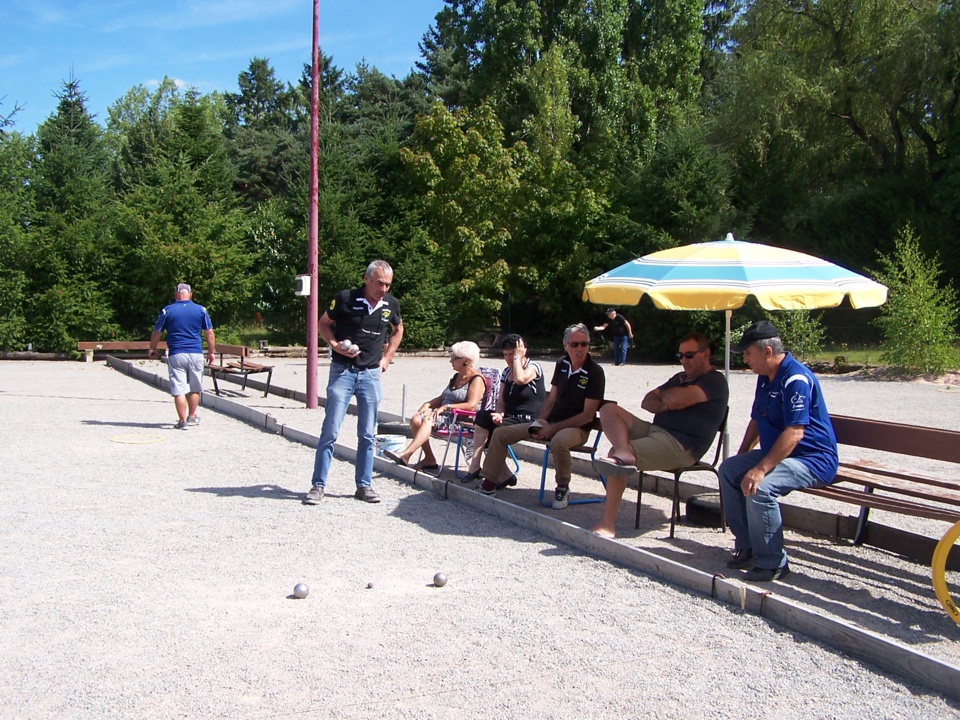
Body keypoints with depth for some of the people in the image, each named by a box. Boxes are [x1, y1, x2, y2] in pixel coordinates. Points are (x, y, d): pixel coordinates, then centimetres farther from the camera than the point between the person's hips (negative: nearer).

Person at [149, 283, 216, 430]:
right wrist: (211, 352, 14)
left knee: (179, 389, 0)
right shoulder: (201, 310, 3)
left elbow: (156, 333, 7)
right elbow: (209, 333, 4)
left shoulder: (167, 311, 1)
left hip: (176, 355, -1)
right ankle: (192, 417, 25)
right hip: (196, 354, 1)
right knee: (195, 388, 16)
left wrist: (152, 349, 23)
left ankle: (182, 421, -3)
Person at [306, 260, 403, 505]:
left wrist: (387, 357, 12)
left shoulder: (391, 305, 2)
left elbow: (398, 330, 22)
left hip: (371, 374, 3)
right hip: (342, 372, -3)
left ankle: (364, 485, 16)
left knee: (367, 434, 7)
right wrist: (335, 345, -13)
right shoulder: (345, 298, -9)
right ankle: (318, 485, 2)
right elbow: (323, 324, 4)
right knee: (330, 431, -5)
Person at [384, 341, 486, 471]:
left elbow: (471, 405, -21)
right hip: (447, 416, 9)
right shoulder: (457, 377, 21)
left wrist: (446, 407, -21)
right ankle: (429, 459, -10)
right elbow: (442, 398, 23)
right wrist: (428, 404, 3)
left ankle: (405, 455, -39)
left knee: (428, 419, -31)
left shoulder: (476, 379, -8)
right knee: (416, 419, -13)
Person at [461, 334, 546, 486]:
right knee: (481, 416, -19)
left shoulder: (533, 367, -5)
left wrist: (517, 357, -15)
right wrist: (499, 414, -10)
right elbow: (501, 401, 12)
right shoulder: (506, 372, 15)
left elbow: (520, 379, -29)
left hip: (529, 420, -7)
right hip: (509, 417, 7)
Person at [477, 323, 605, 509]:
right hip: (551, 423, 7)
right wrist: (539, 422, -4)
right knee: (500, 434, -1)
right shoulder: (562, 364, 6)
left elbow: (587, 415, -16)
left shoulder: (595, 372, -13)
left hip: (578, 428, -7)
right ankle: (489, 484, 8)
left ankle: (563, 488, -17)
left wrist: (553, 428, -19)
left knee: (558, 441, -43)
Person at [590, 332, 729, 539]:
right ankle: (623, 453, -35)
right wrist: (665, 406, -3)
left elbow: (676, 399, -19)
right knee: (609, 409, -9)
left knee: (615, 455, -27)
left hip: (681, 445, -10)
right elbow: (647, 402, 21)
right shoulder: (680, 378, 28)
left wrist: (663, 394, 6)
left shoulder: (714, 381, -3)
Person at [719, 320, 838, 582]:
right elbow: (757, 420, 22)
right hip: (778, 452, 11)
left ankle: (773, 563, -16)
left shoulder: (796, 379, -22)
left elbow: (795, 432, -31)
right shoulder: (765, 377, 10)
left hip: (813, 459, -11)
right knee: (728, 469, 3)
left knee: (760, 487, -31)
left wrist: (760, 469, -35)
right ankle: (746, 547, 7)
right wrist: (741, 458, 14)